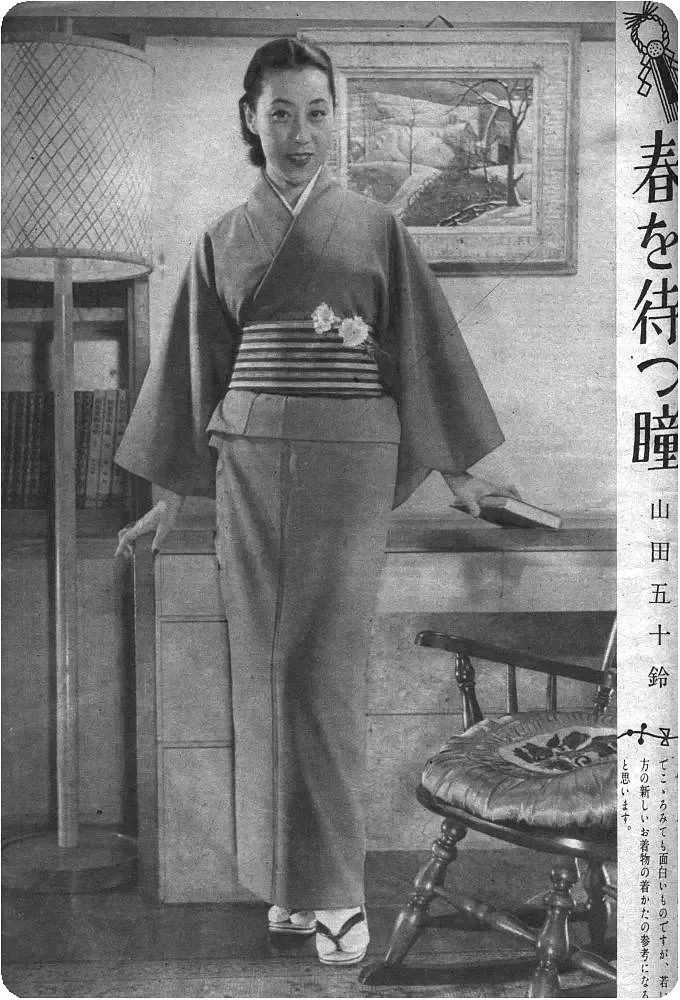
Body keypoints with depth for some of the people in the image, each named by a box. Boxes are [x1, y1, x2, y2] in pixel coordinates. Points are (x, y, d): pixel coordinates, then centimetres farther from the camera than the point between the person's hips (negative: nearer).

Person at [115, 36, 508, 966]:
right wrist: (169, 495, 11)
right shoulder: (223, 240, 11)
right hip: (250, 465, 2)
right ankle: (294, 874, 14)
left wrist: (459, 472, 7)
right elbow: (194, 368, 13)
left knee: (324, 665, -8)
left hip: (350, 462, -2)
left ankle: (334, 886, 0)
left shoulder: (376, 226, 6)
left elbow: (424, 348, 8)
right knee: (267, 665, 3)